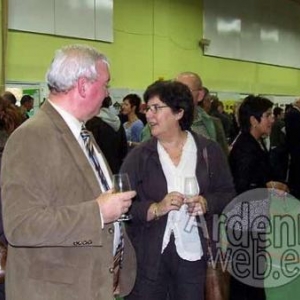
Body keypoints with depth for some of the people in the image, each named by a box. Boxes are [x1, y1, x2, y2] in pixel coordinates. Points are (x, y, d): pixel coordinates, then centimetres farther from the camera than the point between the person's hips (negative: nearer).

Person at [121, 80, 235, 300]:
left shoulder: (209, 150, 1)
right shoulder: (138, 156, -2)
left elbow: (227, 193, 7)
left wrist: (206, 203, -13)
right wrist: (155, 209, -20)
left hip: (192, 253, 1)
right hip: (148, 255, -1)